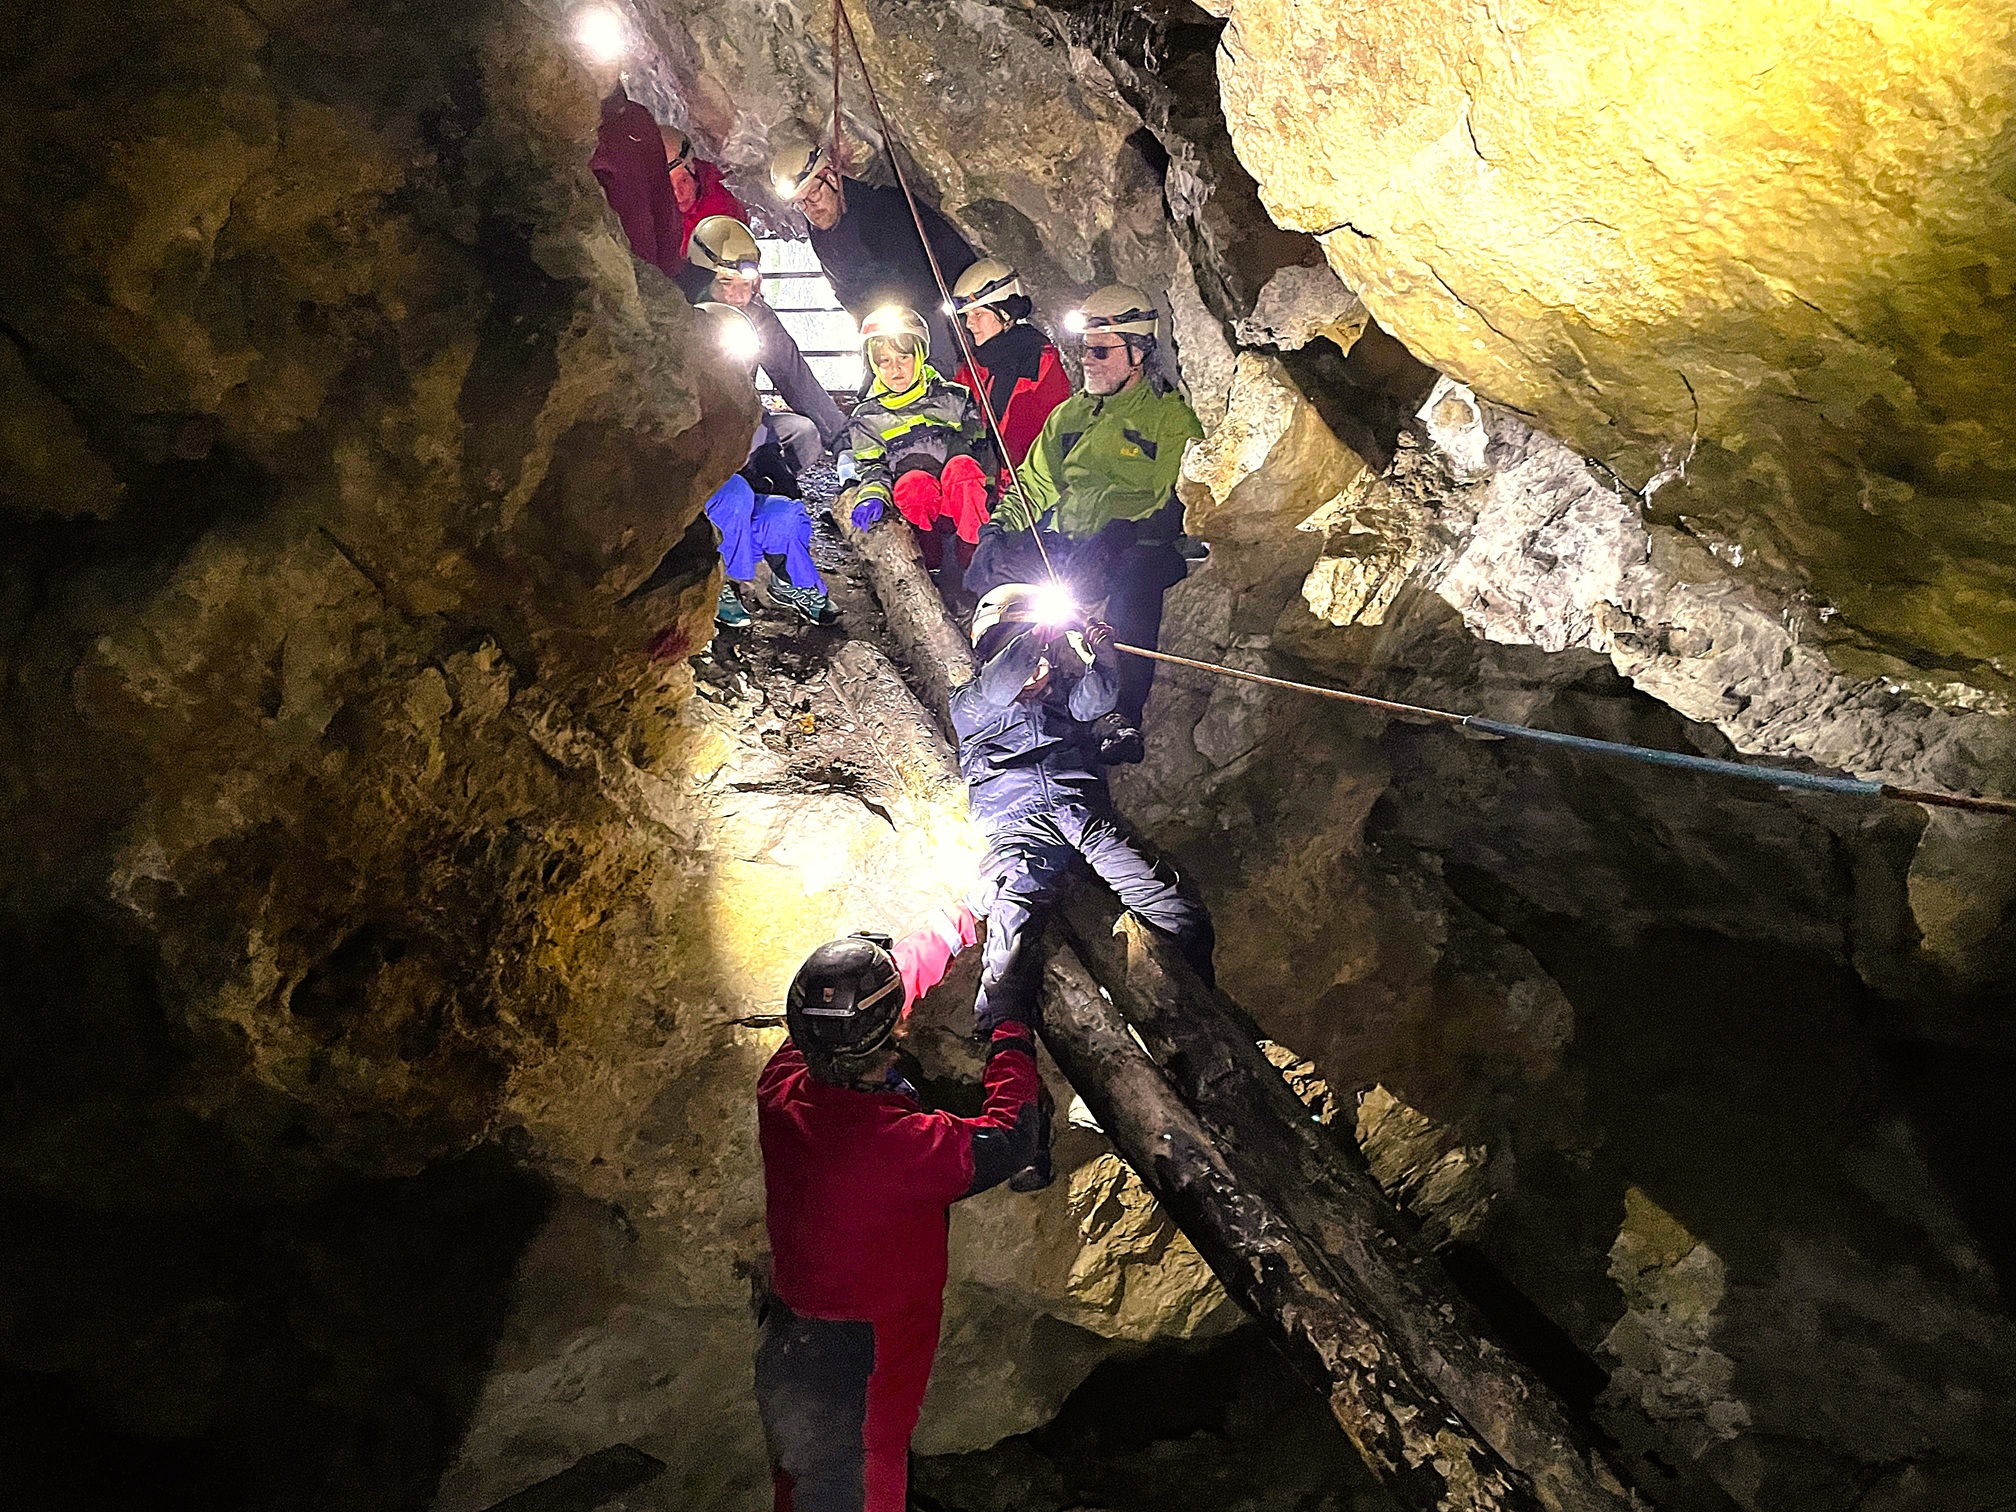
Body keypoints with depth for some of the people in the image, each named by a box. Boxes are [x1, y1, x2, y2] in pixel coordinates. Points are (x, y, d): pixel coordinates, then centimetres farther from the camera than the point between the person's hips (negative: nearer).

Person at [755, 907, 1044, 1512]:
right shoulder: (908, 1144, -36)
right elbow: (1011, 1138, -17)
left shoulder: (779, 1093, -17)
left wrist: (958, 919, 11)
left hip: (780, 1353, 6)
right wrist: (1012, 1029, -4)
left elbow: (849, 996, -1)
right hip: (860, 1386, -6)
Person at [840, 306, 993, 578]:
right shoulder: (867, 417, 15)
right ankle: (931, 569, -32)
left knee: (962, 465, -33)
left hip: (961, 503, 1)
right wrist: (873, 494, -15)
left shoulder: (953, 397, 14)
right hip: (913, 504, -1)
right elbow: (870, 466, 8)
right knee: (913, 480, -35)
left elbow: (981, 449, 11)